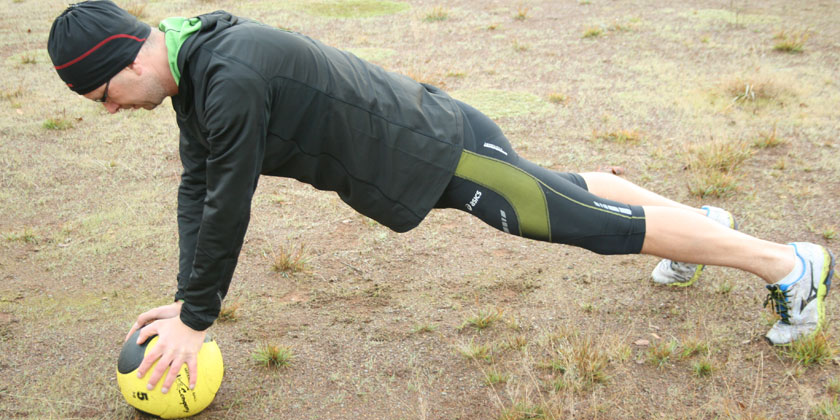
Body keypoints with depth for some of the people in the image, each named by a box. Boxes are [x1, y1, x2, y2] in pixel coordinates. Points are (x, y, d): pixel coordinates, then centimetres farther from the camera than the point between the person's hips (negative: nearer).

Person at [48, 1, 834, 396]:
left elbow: (228, 209, -24)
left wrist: (196, 320, -11)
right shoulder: (191, 66, 3)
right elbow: (196, 188, 8)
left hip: (442, 153, -9)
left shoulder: (232, 76, -29)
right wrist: (184, 299, 5)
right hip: (425, 145, 9)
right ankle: (703, 216, 48)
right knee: (573, 187, 25)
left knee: (598, 226, -1)